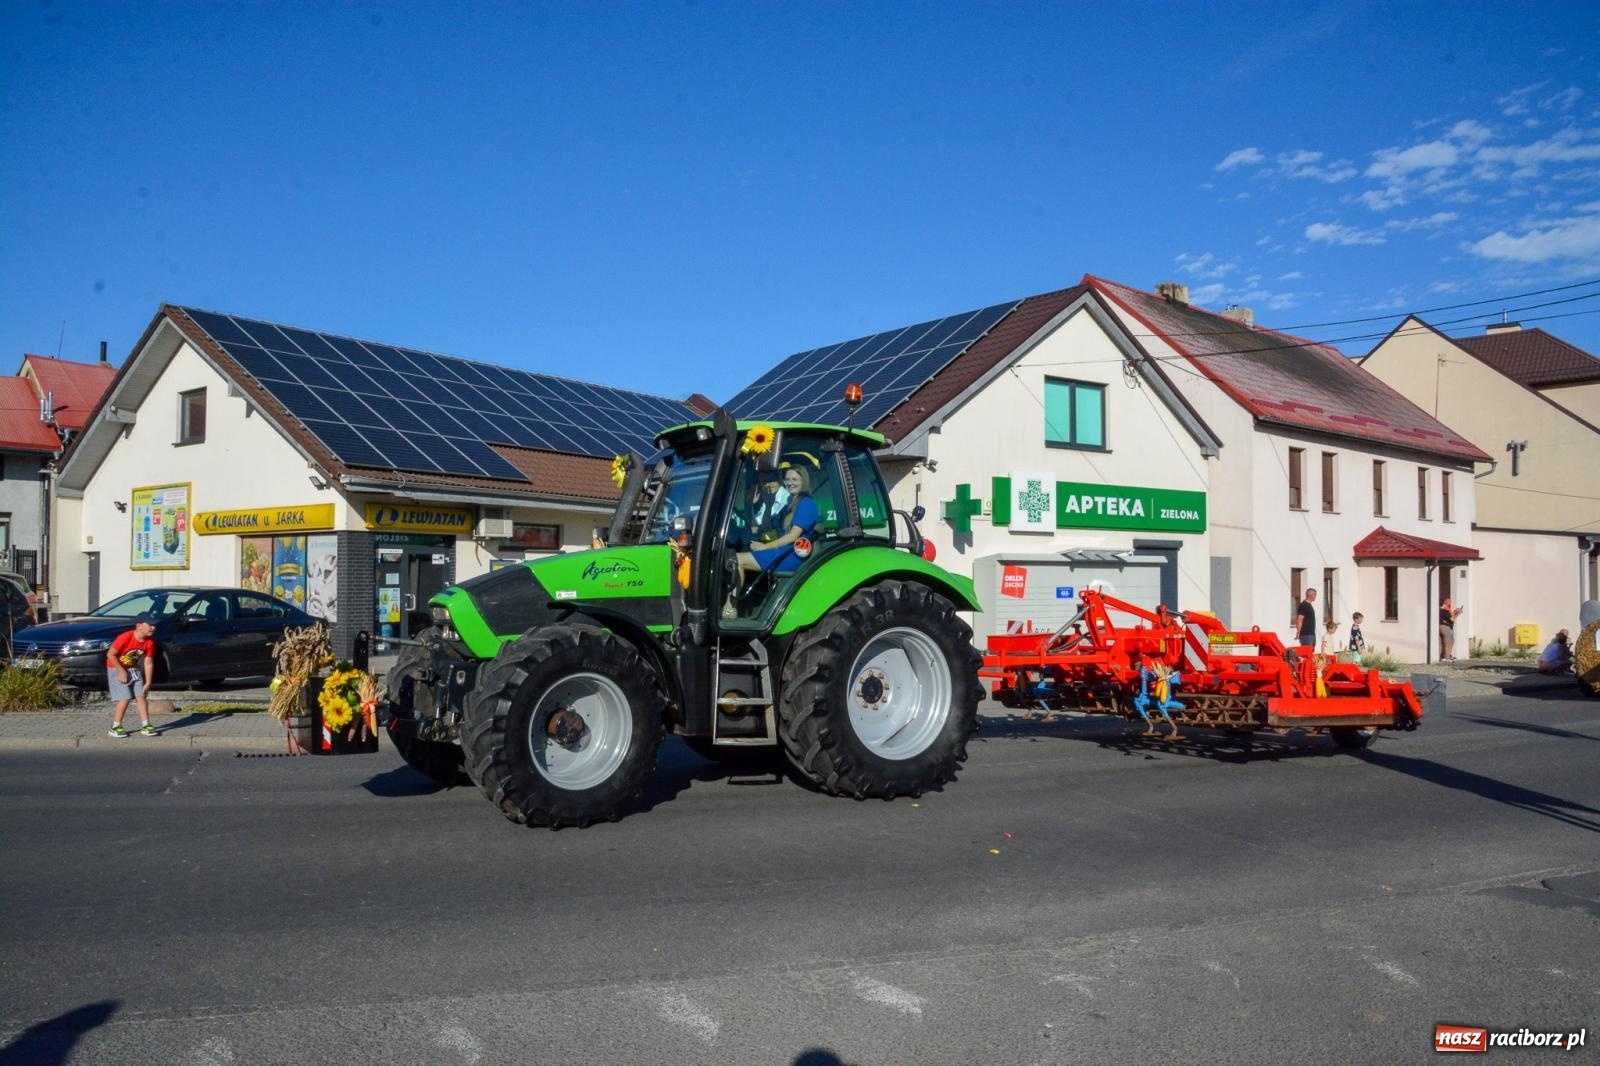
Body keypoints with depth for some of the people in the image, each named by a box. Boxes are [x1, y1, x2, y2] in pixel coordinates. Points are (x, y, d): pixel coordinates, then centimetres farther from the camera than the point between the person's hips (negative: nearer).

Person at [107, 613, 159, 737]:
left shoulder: (150, 642, -10)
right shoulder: (125, 638, -27)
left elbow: (148, 663, -5)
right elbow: (110, 654, -20)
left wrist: (148, 683, -6)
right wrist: (121, 671, -20)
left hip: (134, 669, 6)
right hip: (116, 668, -6)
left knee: (141, 696, -2)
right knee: (125, 698, -13)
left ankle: (145, 725, 3)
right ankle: (115, 727, 0)